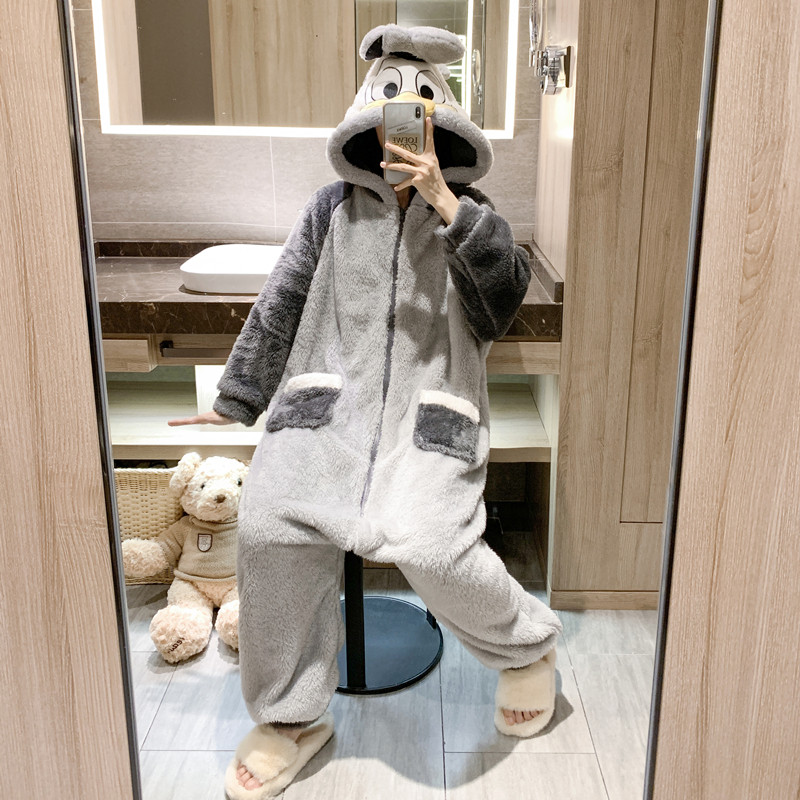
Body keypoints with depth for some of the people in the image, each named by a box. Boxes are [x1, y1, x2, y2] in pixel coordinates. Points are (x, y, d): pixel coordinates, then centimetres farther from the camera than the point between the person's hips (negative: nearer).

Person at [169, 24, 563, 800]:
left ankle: (525, 645, 9)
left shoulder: (470, 212, 12)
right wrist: (232, 404, 21)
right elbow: (278, 309, 18)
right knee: (269, 526, -22)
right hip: (329, 401, 2)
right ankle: (290, 717, 1)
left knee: (429, 545, -26)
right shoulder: (332, 207, 14)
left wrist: (443, 202, -15)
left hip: (429, 412, -1)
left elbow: (506, 291, -7)